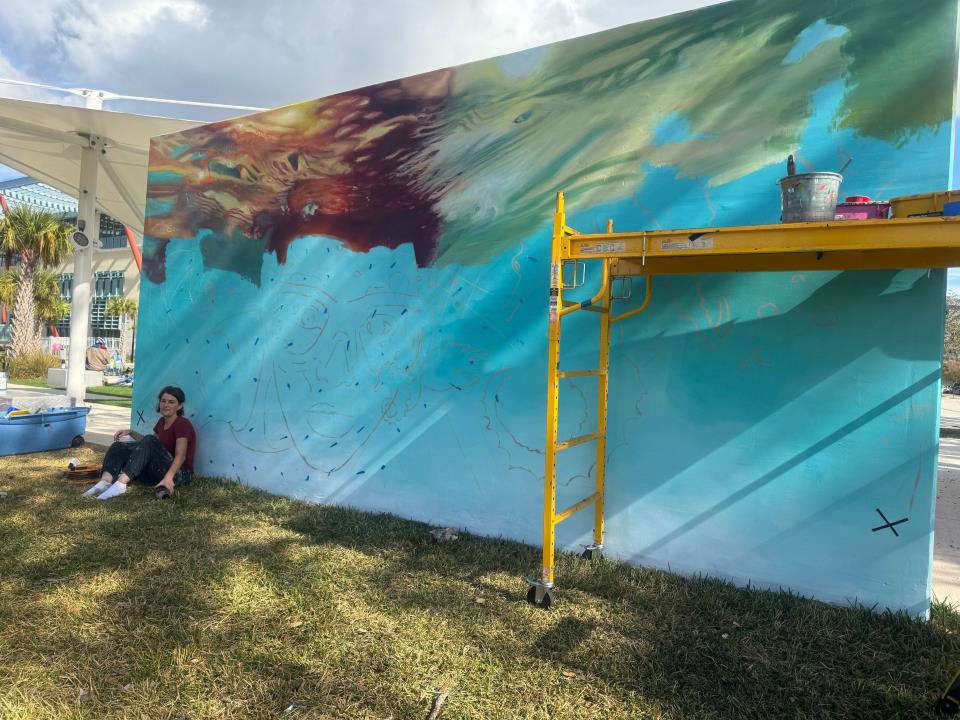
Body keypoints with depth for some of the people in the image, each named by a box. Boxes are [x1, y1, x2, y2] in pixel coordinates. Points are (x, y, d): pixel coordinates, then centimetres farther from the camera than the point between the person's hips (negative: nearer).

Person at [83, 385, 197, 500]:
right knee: (118, 446, -1)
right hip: (156, 473, 9)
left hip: (180, 473, -9)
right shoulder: (162, 422, 15)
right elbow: (148, 443, 31)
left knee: (150, 442, -30)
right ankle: (105, 482, -28)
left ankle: (121, 484, -40)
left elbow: (180, 455, -25)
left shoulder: (183, 424, -11)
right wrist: (131, 432, 14)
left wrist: (168, 477, -41)